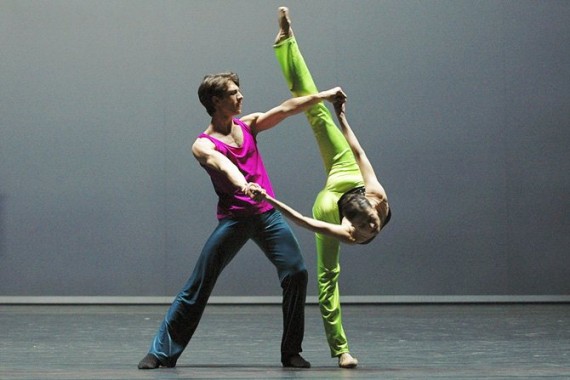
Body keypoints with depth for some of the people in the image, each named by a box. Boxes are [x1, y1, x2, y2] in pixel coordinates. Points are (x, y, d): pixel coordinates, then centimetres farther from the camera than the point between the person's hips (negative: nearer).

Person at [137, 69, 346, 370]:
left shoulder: (248, 125, 12)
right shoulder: (203, 145, -5)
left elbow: (286, 109, 7)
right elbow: (222, 164, -26)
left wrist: (322, 96, -3)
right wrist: (241, 184, -46)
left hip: (267, 215, 4)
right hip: (234, 219, -4)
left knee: (296, 272, -13)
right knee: (197, 287, -4)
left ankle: (291, 352, -3)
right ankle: (161, 351, 4)